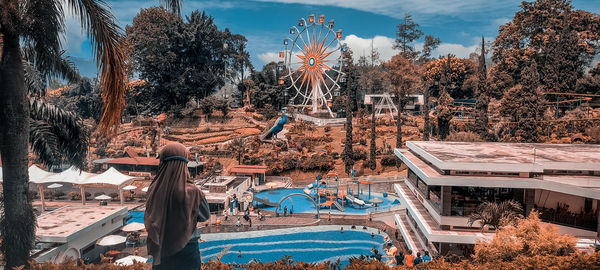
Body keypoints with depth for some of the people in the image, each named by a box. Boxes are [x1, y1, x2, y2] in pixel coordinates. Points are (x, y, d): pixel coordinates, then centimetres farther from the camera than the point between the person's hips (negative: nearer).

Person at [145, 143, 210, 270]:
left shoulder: (153, 190, -10)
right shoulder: (192, 192, -20)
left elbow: (148, 222, 3)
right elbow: (205, 216, -3)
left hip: (160, 250, 3)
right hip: (187, 250, -3)